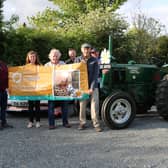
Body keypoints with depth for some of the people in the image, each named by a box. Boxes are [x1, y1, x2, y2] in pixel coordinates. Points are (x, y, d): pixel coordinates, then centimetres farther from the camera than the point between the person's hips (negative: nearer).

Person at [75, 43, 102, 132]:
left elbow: (95, 75, -7)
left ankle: (96, 124, 5)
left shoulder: (94, 60, -2)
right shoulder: (78, 60, 3)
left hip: (93, 86, -1)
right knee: (82, 105, 5)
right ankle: (82, 123, 18)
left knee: (94, 105, -3)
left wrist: (92, 88, -13)